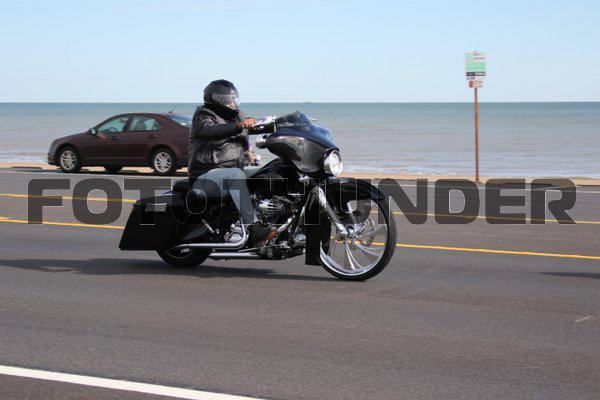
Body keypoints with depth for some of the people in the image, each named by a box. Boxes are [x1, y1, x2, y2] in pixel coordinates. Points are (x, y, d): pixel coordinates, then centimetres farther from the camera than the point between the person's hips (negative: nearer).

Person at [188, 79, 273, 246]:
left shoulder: (236, 116, 21)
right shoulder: (203, 117, -3)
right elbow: (211, 130, -25)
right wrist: (238, 127, -40)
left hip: (234, 170, 8)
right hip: (206, 174, -8)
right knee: (236, 175, -36)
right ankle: (253, 229, -47)